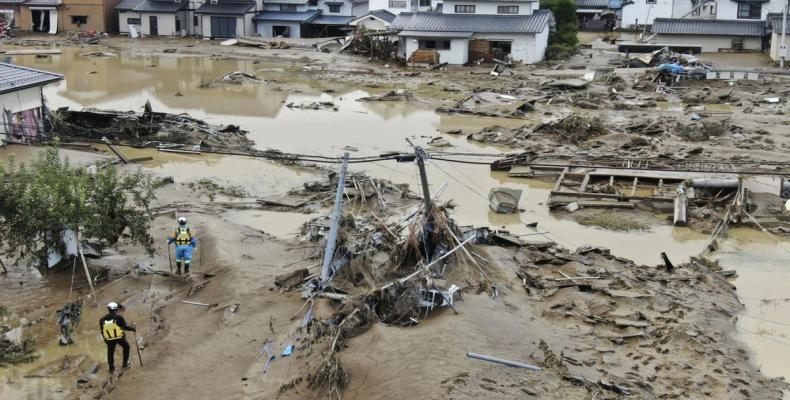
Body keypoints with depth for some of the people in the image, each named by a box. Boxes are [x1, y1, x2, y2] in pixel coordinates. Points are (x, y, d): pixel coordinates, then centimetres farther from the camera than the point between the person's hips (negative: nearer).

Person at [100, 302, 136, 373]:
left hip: (109, 339, 3)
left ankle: (111, 369, 32)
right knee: (126, 347, 23)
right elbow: (125, 327, -13)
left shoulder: (102, 319, -3)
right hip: (120, 337, -3)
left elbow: (102, 331, 5)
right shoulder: (118, 317, -15)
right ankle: (125, 364, 23)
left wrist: (105, 339, 21)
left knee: (110, 353, 20)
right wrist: (132, 328, 4)